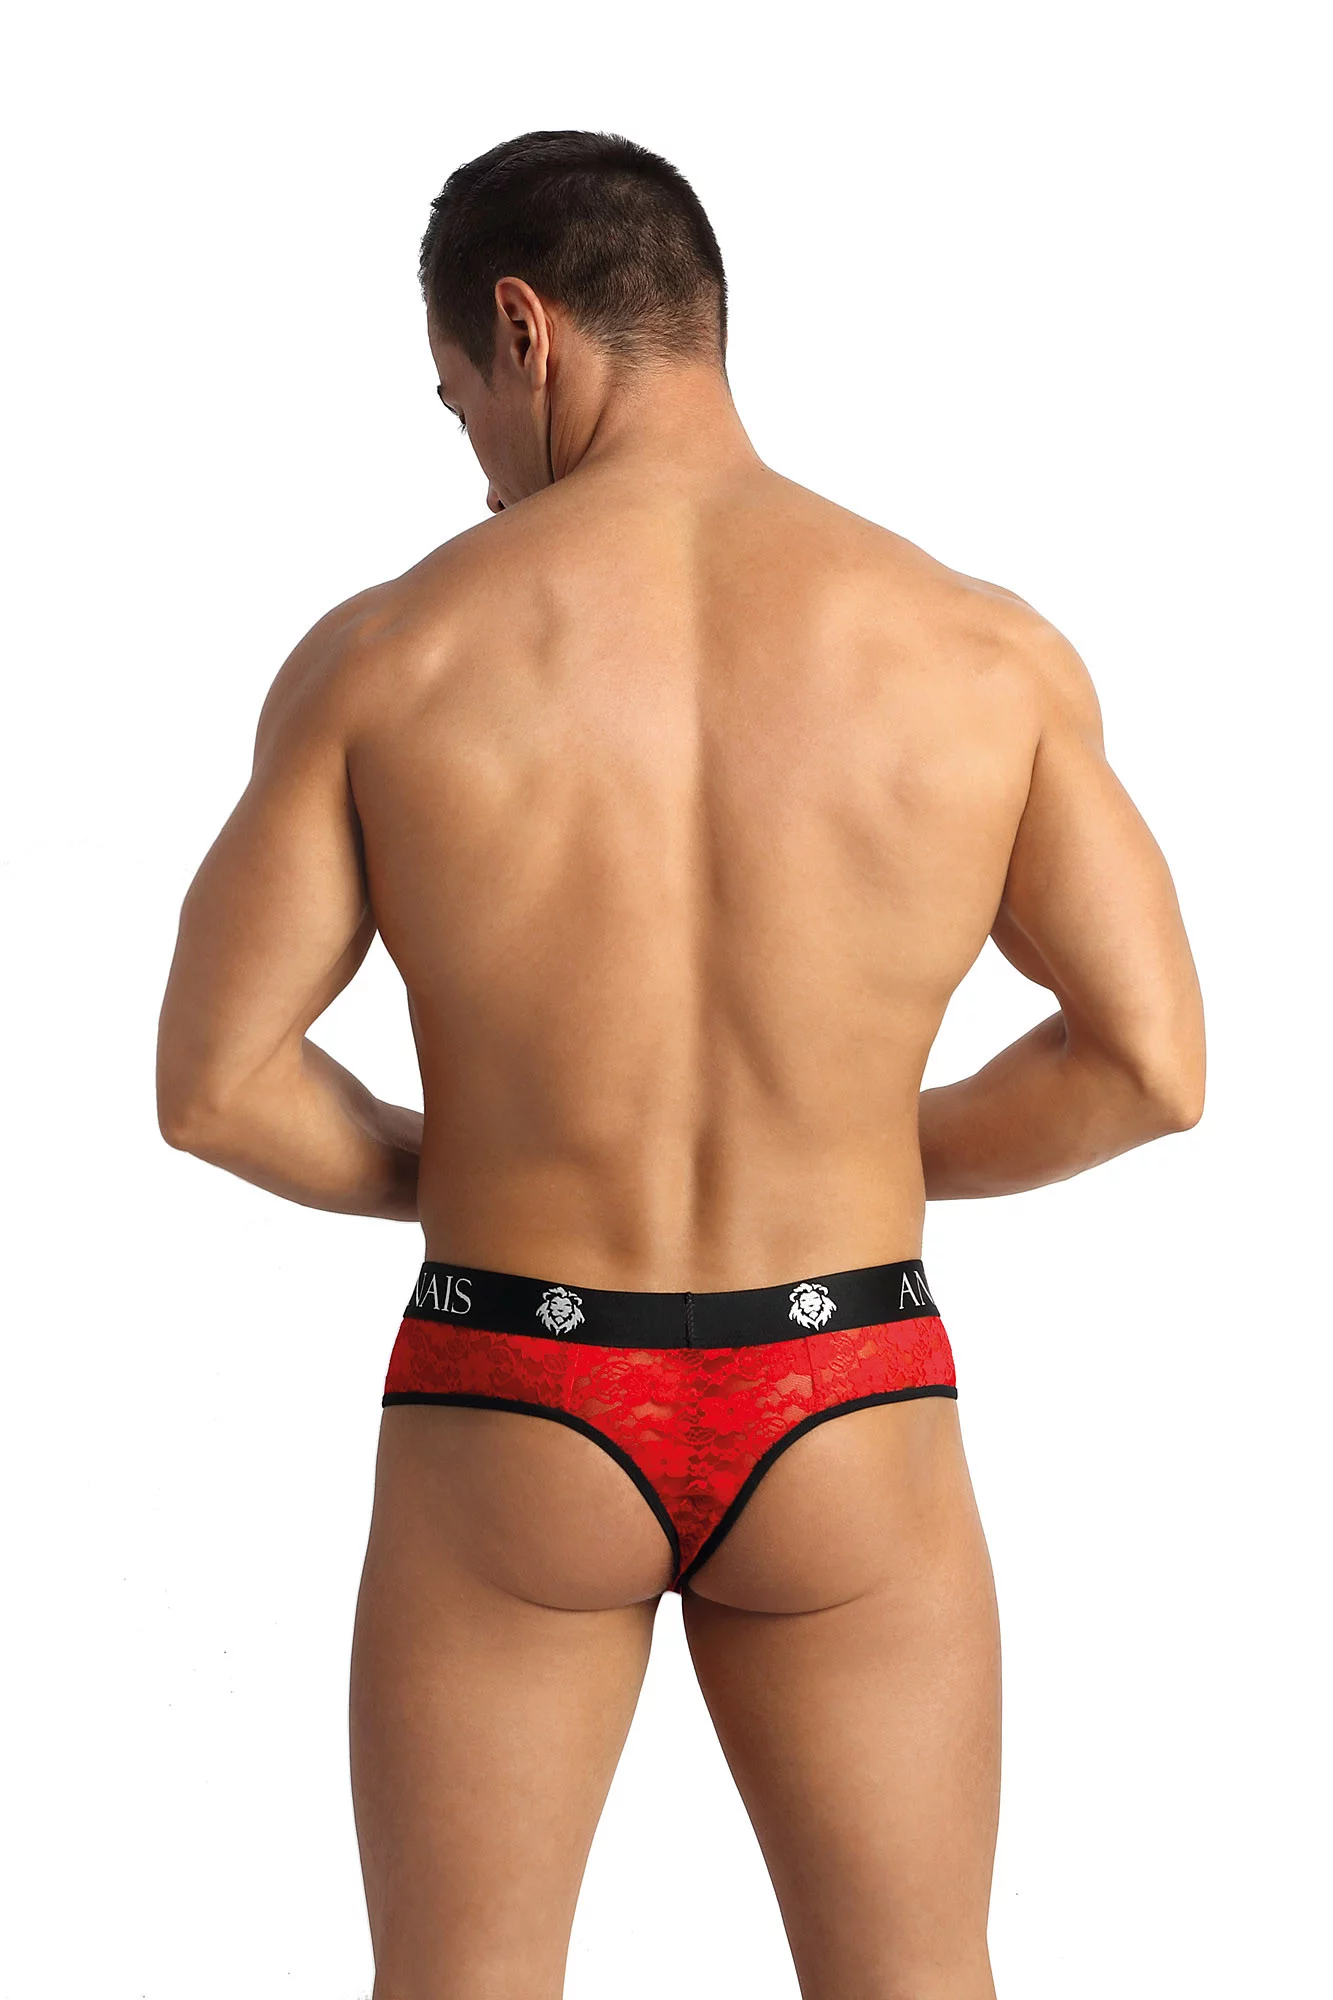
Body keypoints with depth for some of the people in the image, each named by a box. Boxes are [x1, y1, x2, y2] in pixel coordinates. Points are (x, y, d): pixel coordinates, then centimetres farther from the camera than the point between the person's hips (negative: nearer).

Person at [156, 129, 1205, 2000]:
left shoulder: (389, 652, -10)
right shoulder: (981, 649, -7)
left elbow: (211, 1083, -8)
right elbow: (1152, 1062, -6)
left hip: (514, 1427, -1)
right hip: (846, 1423, 1)